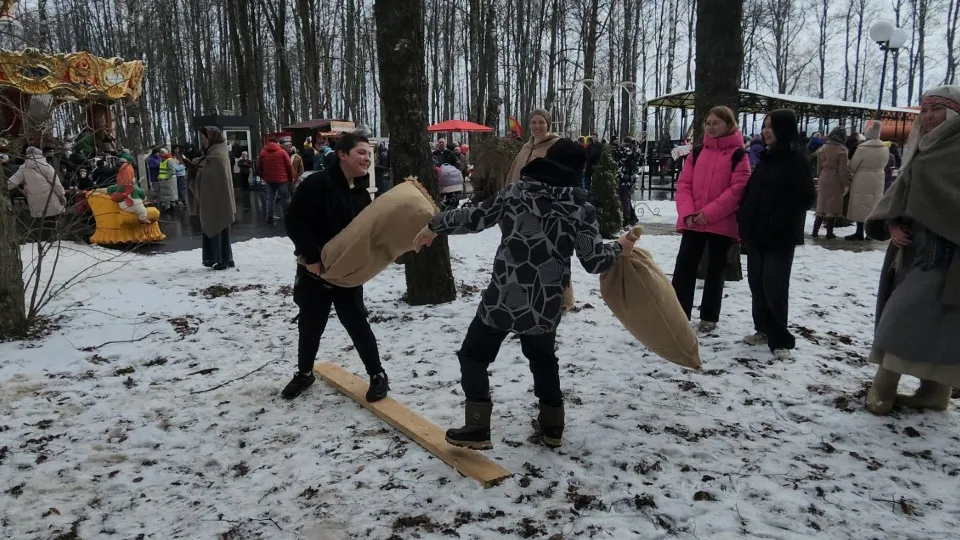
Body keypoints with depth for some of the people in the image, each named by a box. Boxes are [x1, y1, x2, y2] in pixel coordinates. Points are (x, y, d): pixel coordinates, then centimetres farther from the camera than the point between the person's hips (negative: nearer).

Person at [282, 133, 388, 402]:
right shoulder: (317, 184, -16)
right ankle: (304, 373, 34)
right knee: (310, 325, 12)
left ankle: (377, 376, 13)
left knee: (357, 323, 2)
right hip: (314, 269, -3)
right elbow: (294, 223, -19)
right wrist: (312, 259, -21)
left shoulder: (361, 193, 3)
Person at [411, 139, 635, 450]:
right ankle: (552, 426, 33)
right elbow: (595, 262, -4)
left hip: (502, 299, -2)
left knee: (474, 355, 14)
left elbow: (474, 218, 3)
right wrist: (620, 247, 17)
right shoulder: (581, 209, -2)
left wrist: (434, 226, 17)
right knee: (543, 359, 27)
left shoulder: (516, 191, -1)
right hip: (545, 306, 2)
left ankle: (477, 428, 7)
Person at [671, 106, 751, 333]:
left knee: (716, 268, 8)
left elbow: (738, 189, -12)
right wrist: (687, 212, -10)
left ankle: (709, 316, 19)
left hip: (722, 223, -3)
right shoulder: (697, 152, 10)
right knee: (684, 266, 3)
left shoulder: (738, 155, -3)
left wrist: (710, 212, -17)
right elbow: (683, 184, 5)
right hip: (692, 221, 4)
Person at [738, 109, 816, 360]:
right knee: (757, 282, 10)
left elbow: (804, 197, -15)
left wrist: (775, 222, -19)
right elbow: (751, 191, 18)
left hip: (780, 236, -7)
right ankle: (764, 329, 23)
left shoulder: (797, 159, -7)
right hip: (757, 233, 7)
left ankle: (780, 338, 3)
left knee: (774, 286, -7)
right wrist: (744, 219, 6)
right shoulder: (766, 158, 14)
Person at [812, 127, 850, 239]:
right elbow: (843, 169, -12)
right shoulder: (841, 149, -12)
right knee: (833, 206, 3)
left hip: (823, 180, 5)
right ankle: (829, 233, 6)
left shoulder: (823, 148, 3)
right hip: (836, 181, -4)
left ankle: (815, 231, 10)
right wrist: (846, 183, -6)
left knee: (822, 204, 12)